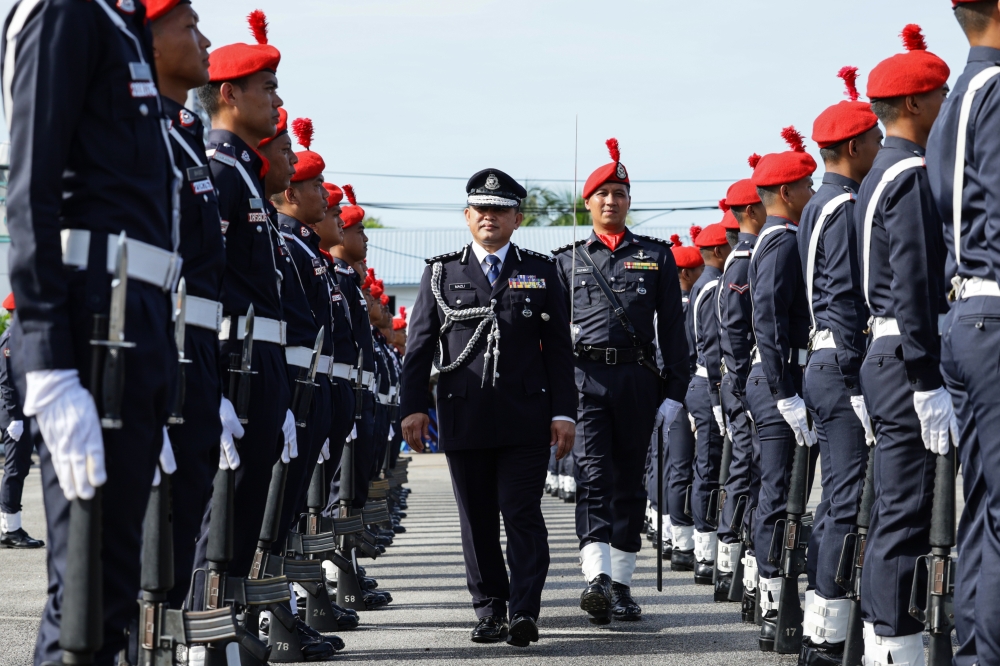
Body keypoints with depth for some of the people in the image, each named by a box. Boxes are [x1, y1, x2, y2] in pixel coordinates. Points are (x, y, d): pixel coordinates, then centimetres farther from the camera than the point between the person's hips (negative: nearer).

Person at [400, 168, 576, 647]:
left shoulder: (540, 272, 9)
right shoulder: (442, 273, 10)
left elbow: (559, 347, 7)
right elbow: (419, 344, 8)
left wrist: (563, 411, 0)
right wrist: (413, 406, -2)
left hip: (526, 421, -1)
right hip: (464, 419, 1)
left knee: (522, 515, -8)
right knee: (477, 519, 6)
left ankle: (524, 611, -12)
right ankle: (489, 611, 14)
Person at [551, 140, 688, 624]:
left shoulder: (656, 256, 11)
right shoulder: (568, 260, 12)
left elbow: (672, 328, 8)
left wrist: (674, 391, 0)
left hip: (638, 379, 1)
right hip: (585, 378, -1)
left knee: (630, 480, 6)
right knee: (593, 475, -14)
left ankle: (621, 584, 14)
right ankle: (597, 580, -27)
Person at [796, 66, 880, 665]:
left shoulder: (820, 207, 20)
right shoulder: (845, 208, -12)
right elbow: (845, 302, -18)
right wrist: (858, 389, -21)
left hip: (824, 367, 11)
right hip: (845, 369, -11)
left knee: (838, 504, 13)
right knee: (851, 506, -11)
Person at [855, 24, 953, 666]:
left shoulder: (881, 176, 20)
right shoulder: (913, 175, -12)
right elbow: (914, 288, -19)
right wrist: (929, 385, -22)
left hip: (886, 356, 10)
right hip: (909, 359, -10)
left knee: (894, 513, 12)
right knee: (906, 515, -9)